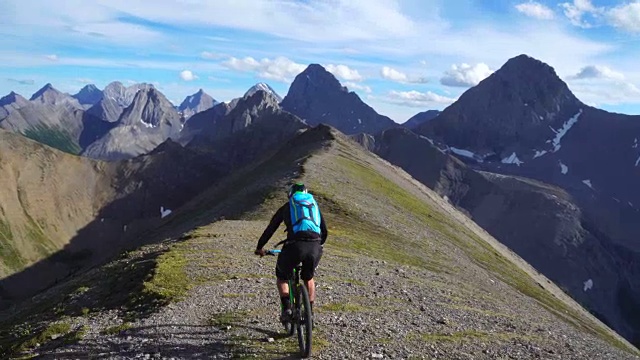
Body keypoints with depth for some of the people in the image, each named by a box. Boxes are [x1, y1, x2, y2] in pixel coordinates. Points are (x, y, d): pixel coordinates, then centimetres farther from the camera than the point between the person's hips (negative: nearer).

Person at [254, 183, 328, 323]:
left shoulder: (287, 207, 22)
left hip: (294, 246, -2)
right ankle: (310, 312, 27)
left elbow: (270, 229, 25)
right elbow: (324, 231, 31)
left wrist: (259, 247, 38)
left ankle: (286, 308, 5)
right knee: (308, 278, 31)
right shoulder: (314, 205, 28)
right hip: (315, 248, 3)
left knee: (282, 277, 24)